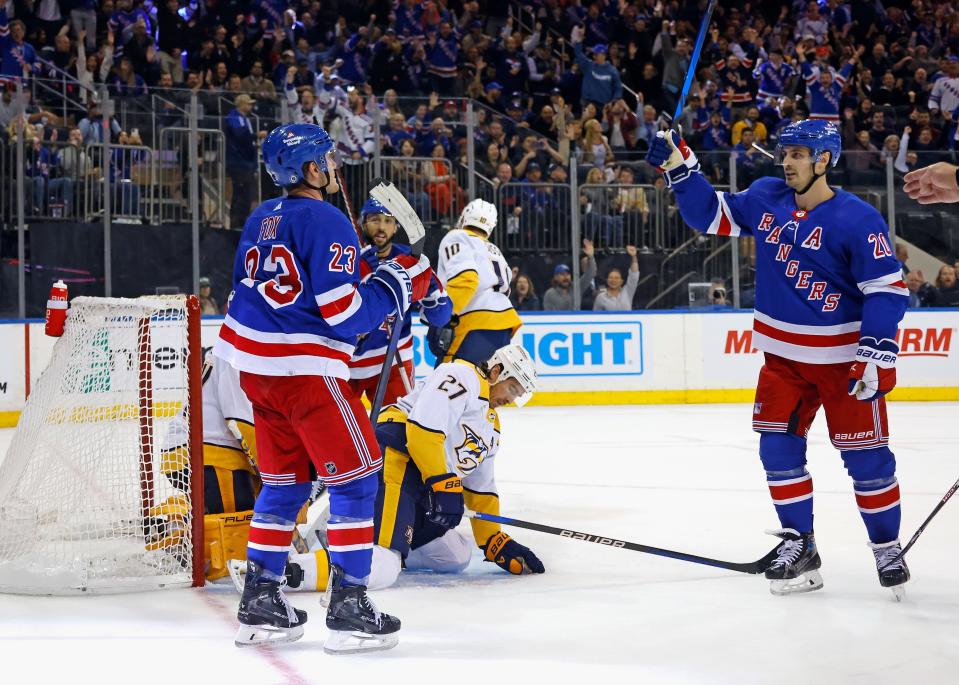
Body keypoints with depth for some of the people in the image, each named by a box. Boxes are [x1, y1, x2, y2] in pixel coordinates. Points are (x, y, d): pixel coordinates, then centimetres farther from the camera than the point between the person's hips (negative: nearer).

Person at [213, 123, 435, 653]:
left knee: (284, 481, 18)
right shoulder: (326, 223, -14)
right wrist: (398, 284, -5)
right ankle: (348, 607, -3)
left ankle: (260, 601, 19)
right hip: (303, 369, -9)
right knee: (355, 478, -1)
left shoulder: (262, 218, 12)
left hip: (255, 364, 9)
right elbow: (347, 315, -18)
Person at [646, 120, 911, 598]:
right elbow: (711, 215, 10)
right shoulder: (765, 199, 1)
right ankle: (799, 546, 16)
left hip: (843, 356, -5)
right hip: (783, 355, 6)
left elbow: (888, 289, -17)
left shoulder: (857, 219, -16)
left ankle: (887, 549, 16)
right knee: (778, 448, 4)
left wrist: (876, 355, -22)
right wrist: (679, 168, -2)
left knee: (866, 455, 0)